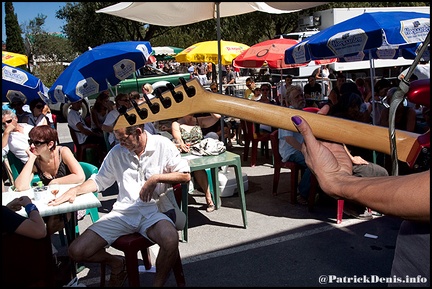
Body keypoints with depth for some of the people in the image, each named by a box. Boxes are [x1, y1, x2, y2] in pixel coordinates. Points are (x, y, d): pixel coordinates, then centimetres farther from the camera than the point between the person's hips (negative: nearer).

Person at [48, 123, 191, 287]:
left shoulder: (163, 145, 0)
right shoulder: (117, 152, 12)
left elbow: (185, 175, 0)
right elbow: (100, 180, 19)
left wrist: (156, 178, -12)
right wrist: (75, 190, 2)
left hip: (152, 210, -4)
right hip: (123, 212, 4)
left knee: (171, 240, -37)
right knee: (76, 252, -8)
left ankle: (158, 283, -8)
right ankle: (117, 263, 21)